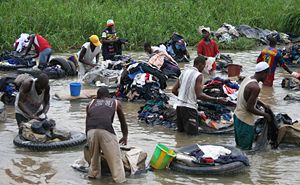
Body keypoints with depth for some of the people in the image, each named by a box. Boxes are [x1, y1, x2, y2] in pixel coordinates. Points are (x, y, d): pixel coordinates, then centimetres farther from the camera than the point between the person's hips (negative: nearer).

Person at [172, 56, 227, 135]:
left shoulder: (184, 72, 10)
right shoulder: (199, 75, -10)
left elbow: (174, 90, 11)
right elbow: (199, 95, -18)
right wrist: (217, 99, -15)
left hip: (179, 105, 7)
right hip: (189, 107, -7)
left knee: (181, 129, 21)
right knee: (193, 132, -1)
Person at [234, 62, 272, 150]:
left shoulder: (247, 79, 3)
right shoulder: (255, 87, -25)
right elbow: (250, 108, -25)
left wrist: (263, 104, 14)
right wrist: (264, 114, -11)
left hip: (237, 116, 9)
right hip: (245, 121, -9)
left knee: (239, 145, 19)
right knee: (245, 149, 1)